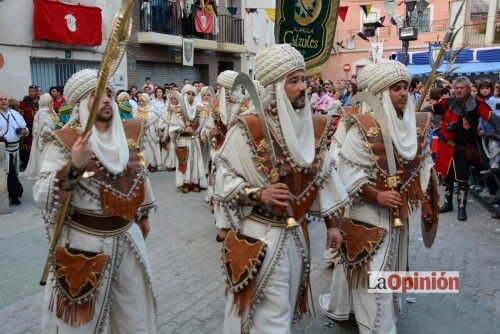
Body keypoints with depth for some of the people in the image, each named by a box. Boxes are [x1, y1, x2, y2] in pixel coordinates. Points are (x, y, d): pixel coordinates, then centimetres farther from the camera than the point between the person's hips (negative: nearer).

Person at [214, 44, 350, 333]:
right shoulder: (248, 128, -17)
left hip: (297, 232, 6)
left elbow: (322, 176, 8)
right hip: (259, 236, -6)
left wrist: (331, 222, 10)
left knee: (287, 306, 23)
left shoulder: (313, 127, 1)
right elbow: (224, 176, -13)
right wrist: (258, 194, -27)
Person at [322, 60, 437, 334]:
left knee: (390, 266, 19)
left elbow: (423, 168, 10)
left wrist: (425, 202, 10)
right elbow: (347, 171, -19)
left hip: (401, 210, 6)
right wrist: (377, 196, -24)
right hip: (368, 211, -6)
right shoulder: (363, 127, -18)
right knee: (372, 271, 3)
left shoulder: (417, 125, 1)